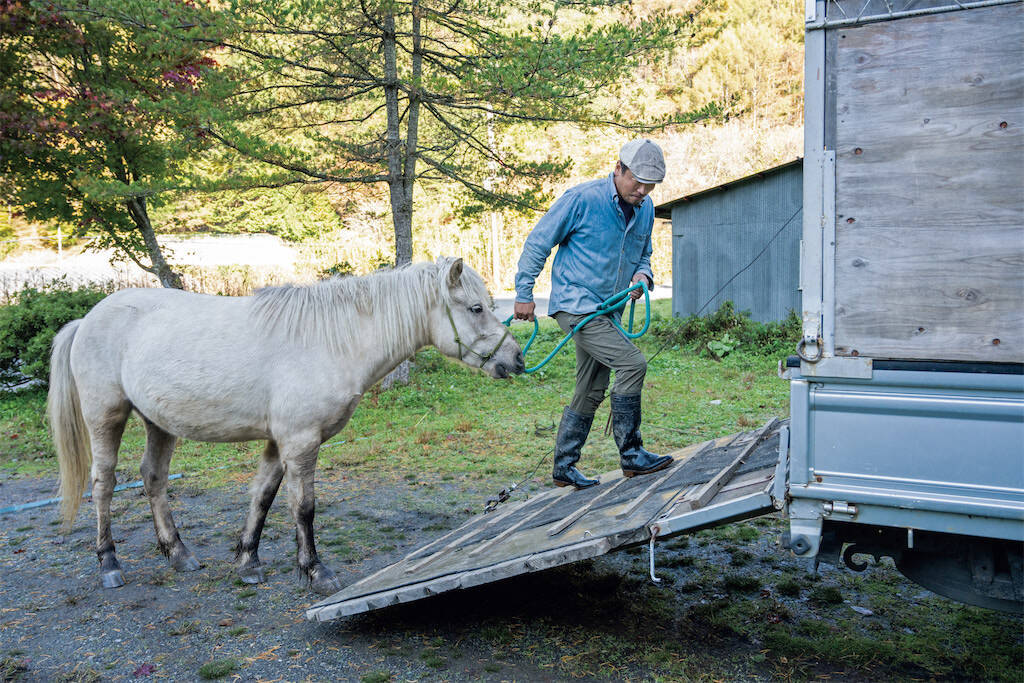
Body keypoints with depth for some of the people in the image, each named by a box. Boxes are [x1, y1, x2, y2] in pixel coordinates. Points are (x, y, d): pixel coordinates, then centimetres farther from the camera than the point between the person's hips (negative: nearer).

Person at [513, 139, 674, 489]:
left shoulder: (645, 209, 7)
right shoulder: (582, 198, -14)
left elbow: (643, 254, 22)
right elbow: (538, 242, -7)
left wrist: (642, 274, -2)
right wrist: (524, 294, -6)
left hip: (607, 311, 8)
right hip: (576, 304, -8)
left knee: (591, 392, 11)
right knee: (632, 364, -19)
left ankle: (564, 467, 22)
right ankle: (631, 454, -7)